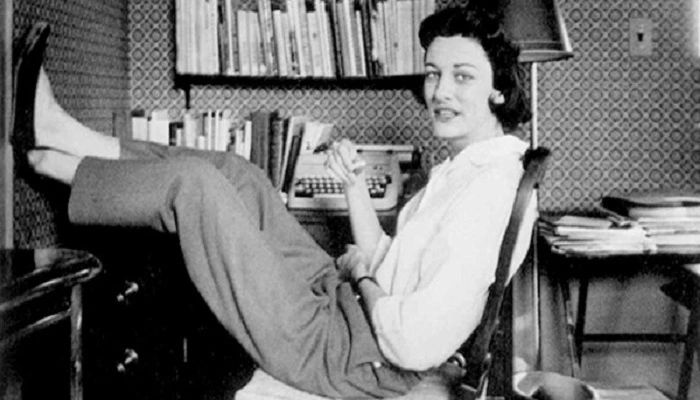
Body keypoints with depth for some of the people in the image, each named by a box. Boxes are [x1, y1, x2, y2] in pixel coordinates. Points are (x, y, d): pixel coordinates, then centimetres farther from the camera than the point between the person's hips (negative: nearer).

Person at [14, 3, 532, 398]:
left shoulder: (485, 188, -24)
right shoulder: (465, 166, 9)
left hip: (340, 358, -9)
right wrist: (355, 186, 3)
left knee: (193, 182, -7)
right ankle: (57, 135, 17)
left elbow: (418, 344, -31)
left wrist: (363, 277, -13)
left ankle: (50, 163, 17)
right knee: (234, 174, 10)